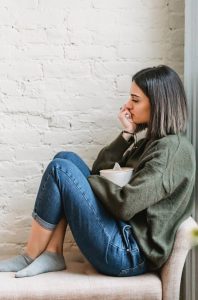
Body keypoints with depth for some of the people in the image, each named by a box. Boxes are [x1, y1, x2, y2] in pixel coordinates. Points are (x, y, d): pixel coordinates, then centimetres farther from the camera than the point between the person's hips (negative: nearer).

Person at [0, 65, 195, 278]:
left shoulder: (172, 149, -15)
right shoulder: (153, 141, 15)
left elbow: (125, 204, -24)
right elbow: (99, 168, 12)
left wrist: (87, 180, -6)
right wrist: (127, 133, 0)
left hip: (128, 252, -9)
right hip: (122, 230, 10)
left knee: (60, 169, -14)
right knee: (67, 158, 4)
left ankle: (30, 258, 2)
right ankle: (52, 253, -2)